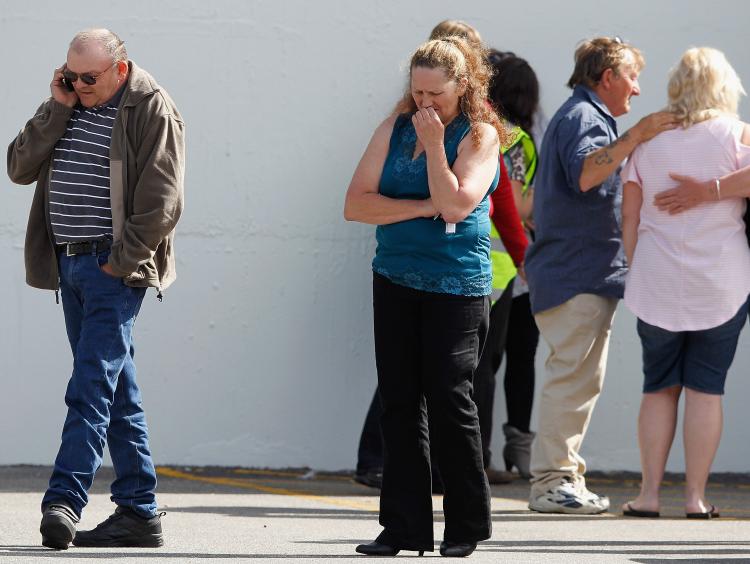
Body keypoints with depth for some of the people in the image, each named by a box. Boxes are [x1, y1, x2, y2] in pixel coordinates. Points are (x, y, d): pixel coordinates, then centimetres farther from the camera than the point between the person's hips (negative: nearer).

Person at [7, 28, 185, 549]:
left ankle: (64, 500, -21)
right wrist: (56, 109, -4)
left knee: (91, 385, -15)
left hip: (114, 268, -7)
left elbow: (161, 202, -12)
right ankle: (139, 514, 11)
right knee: (117, 392, 9)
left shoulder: (151, 110, -7)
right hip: (70, 265, 7)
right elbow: (20, 167, 5)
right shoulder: (69, 107, 13)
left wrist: (120, 263, -15)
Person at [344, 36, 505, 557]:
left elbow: (456, 204, -18)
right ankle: (404, 527, 7)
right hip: (395, 280, 5)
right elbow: (357, 204, 0)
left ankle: (467, 523, 7)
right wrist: (423, 207, -10)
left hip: (456, 285, -4)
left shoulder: (480, 136, -4)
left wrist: (433, 142, -14)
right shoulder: (395, 129, 8)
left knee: (450, 398, -5)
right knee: (400, 402, 3)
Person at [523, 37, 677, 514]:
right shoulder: (584, 117, -10)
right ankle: (553, 480, -16)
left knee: (578, 376, 13)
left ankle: (562, 479, 16)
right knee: (575, 374, -14)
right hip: (578, 273, -11)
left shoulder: (583, 116, 25)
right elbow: (584, 173, -29)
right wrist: (634, 138, -34)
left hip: (587, 273, 11)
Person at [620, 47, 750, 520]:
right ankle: (696, 496, 0)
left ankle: (650, 493, 5)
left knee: (660, 387, 10)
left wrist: (637, 270, 16)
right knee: (705, 387, 2)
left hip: (657, 282, 2)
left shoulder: (648, 140, 5)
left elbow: (630, 220, 6)